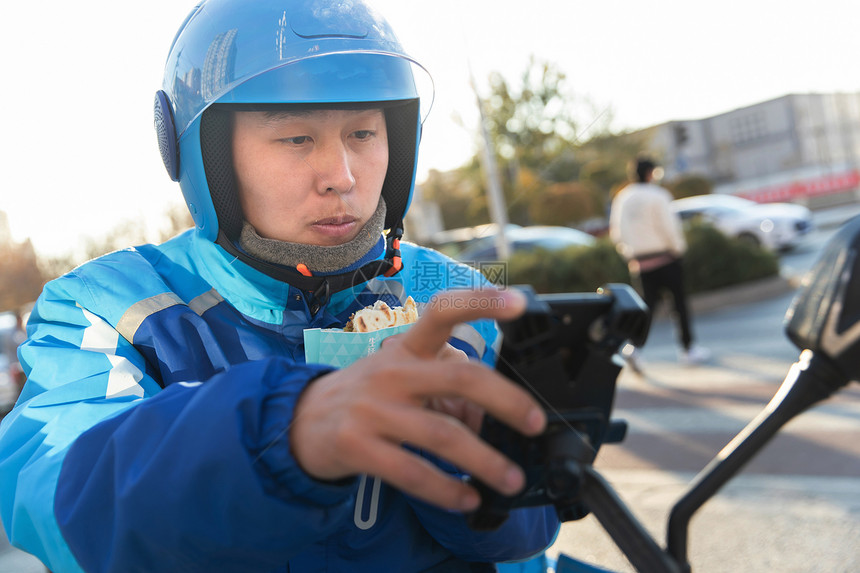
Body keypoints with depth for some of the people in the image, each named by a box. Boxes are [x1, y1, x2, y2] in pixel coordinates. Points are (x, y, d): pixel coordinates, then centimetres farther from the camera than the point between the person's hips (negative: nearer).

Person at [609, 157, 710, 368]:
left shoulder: (621, 199, 7)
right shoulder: (656, 196, -10)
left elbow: (616, 234, 8)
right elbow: (668, 228, -13)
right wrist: (678, 247, 3)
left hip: (639, 262, 5)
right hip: (665, 258, -5)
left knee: (648, 303, 7)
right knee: (679, 302, 10)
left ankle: (634, 345, -16)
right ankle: (687, 349, 19)